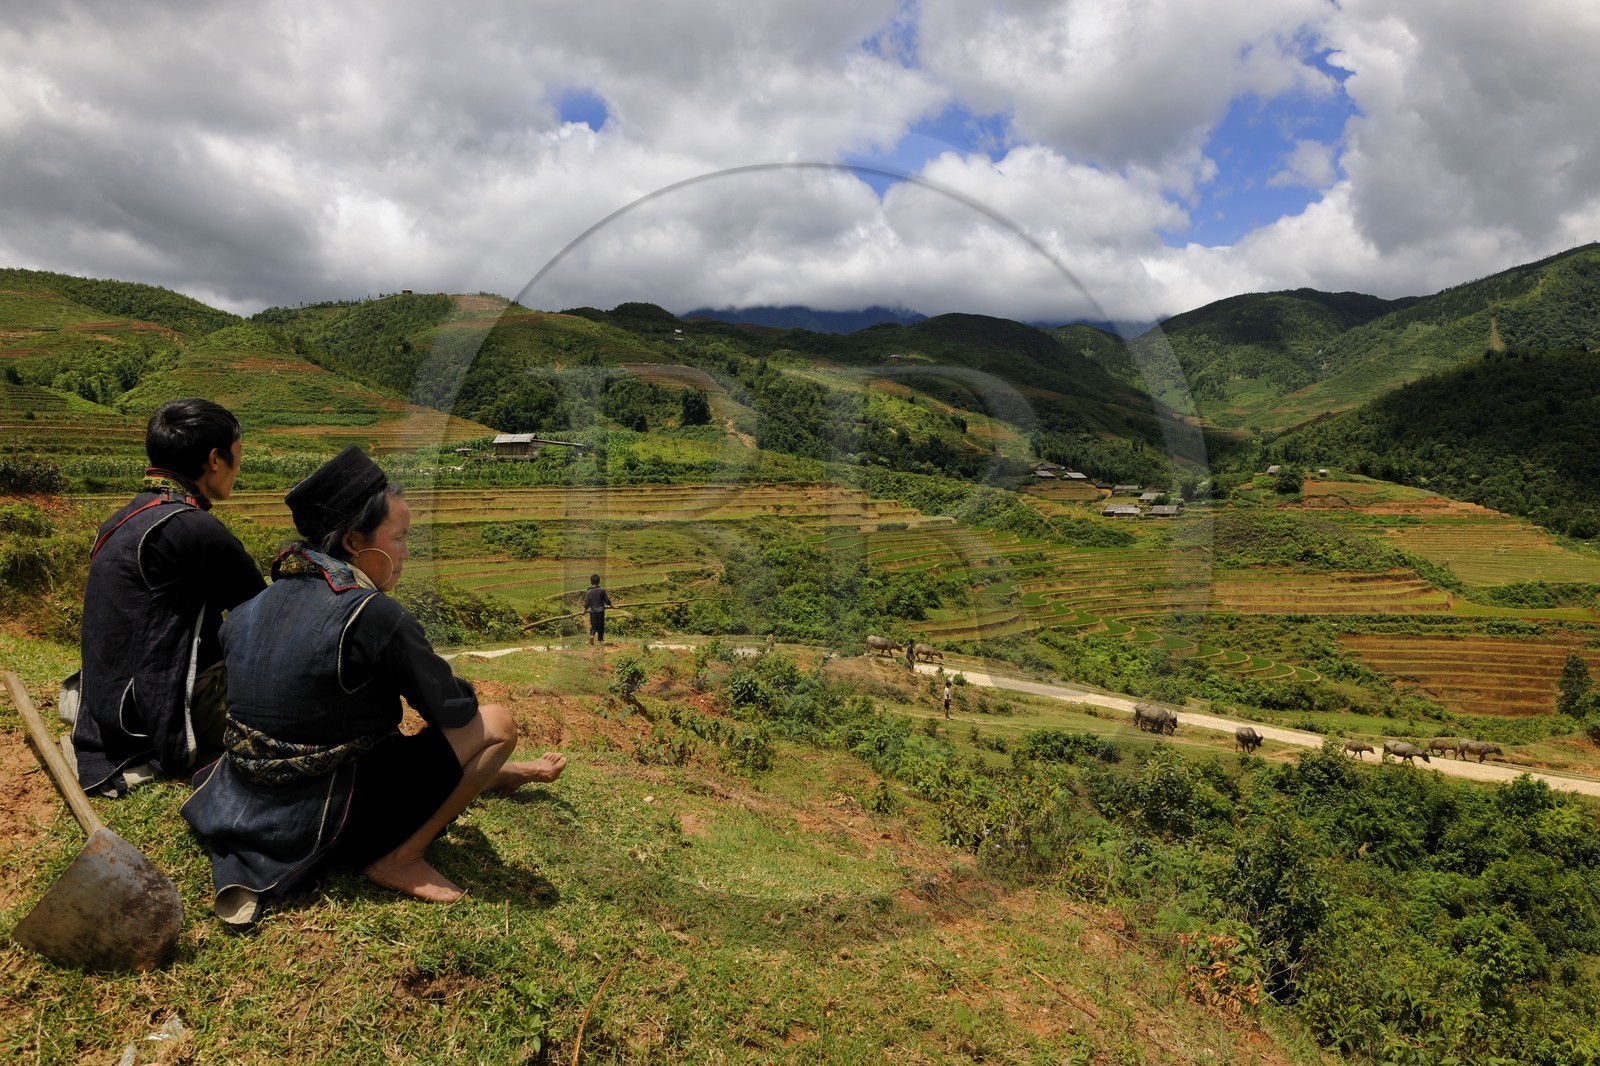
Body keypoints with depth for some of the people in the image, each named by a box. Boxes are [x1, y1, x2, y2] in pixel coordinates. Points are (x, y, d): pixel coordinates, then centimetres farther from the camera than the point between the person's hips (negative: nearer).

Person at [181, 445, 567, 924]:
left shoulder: (250, 609, 2)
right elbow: (453, 709, -12)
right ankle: (399, 857, -2)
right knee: (495, 723, -6)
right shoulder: (375, 615, -22)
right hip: (327, 825, -9)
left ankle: (502, 775, 48)